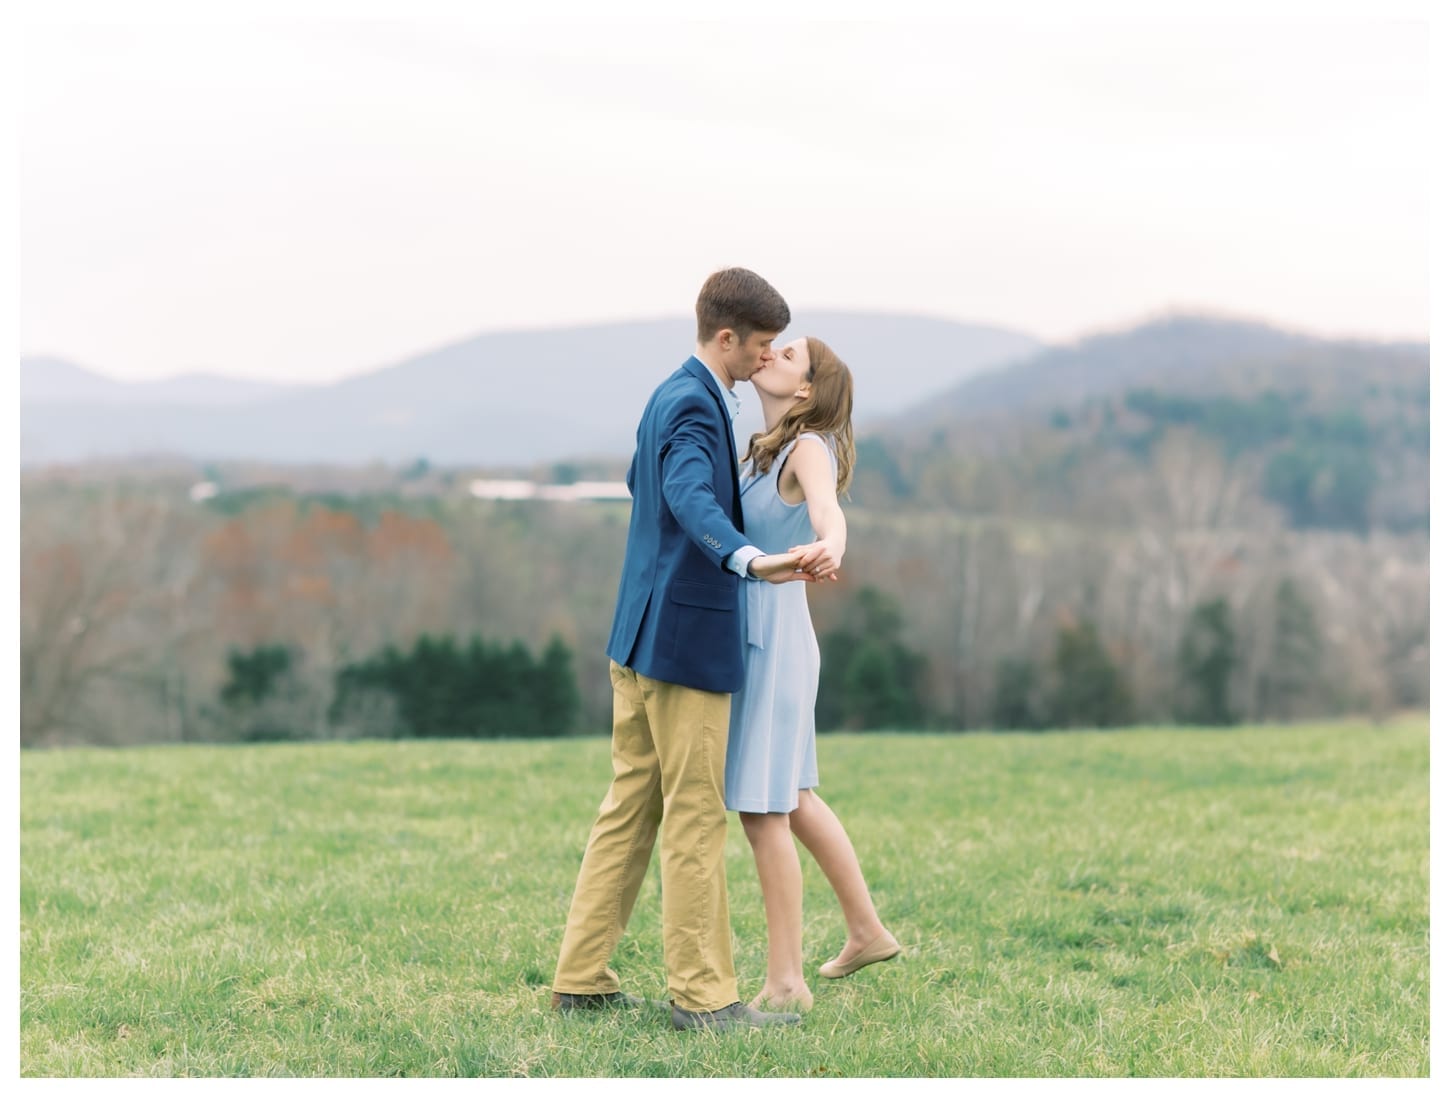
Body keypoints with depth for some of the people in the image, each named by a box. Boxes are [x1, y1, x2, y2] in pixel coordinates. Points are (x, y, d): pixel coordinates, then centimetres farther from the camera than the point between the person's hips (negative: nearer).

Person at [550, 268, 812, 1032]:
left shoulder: (671, 397, 15)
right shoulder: (693, 405, -16)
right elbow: (690, 494, -36)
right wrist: (749, 560, -52)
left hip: (642, 636, 10)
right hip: (686, 636, -10)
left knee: (631, 808, 12)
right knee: (695, 819, -3)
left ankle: (581, 978, 15)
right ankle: (701, 993, 2)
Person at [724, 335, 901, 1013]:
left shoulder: (809, 448, -13)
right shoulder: (765, 451, 13)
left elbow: (828, 510, -36)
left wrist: (828, 548, -56)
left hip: (771, 636, -10)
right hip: (750, 632, 10)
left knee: (761, 809, -8)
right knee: (792, 797, 21)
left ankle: (785, 982, -3)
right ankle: (866, 931, 35)